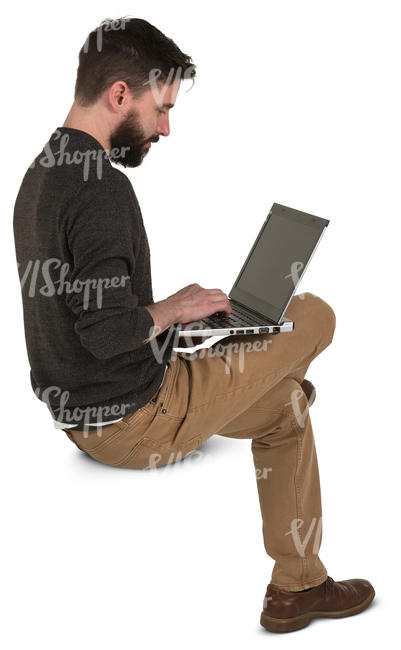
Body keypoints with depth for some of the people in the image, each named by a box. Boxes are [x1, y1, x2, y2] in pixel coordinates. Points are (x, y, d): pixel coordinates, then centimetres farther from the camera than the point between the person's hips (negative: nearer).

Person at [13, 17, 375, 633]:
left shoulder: (42, 171, 8)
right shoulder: (102, 188, -24)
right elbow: (107, 331, -30)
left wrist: (163, 309, 10)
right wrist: (174, 309, -11)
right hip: (134, 422, -10)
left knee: (286, 411, 22)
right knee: (315, 315, 0)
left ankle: (298, 585, 29)